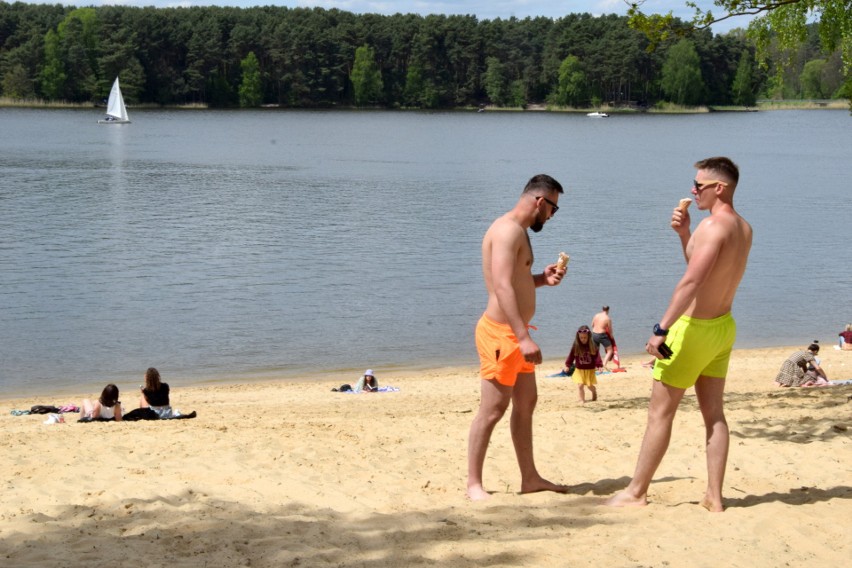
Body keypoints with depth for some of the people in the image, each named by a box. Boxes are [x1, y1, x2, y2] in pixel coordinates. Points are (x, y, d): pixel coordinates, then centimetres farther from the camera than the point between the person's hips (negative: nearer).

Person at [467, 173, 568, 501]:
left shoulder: (517, 231, 17)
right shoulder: (508, 230, -16)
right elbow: (502, 288, -27)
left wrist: (542, 279, 8)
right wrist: (523, 337, -32)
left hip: (514, 333, 11)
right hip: (500, 333, -11)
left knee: (526, 404, 14)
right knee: (492, 410, -6)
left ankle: (530, 478, 22)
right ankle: (474, 484, 1)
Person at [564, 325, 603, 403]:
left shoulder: (593, 346, -9)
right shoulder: (576, 346, -5)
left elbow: (597, 356, -11)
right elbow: (571, 356, 0)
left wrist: (598, 366, -19)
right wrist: (568, 365, -2)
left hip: (590, 370, -1)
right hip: (579, 370, 1)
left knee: (590, 386, 9)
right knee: (580, 386, -7)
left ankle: (594, 392, 43)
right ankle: (582, 400, 4)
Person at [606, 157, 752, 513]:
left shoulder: (713, 226, -21)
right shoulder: (743, 229, 8)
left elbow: (691, 282, -29)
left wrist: (661, 329, -30)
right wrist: (684, 235, 9)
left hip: (694, 327, -9)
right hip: (722, 325, 9)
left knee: (660, 413, 1)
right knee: (714, 413, 11)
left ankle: (636, 492, 8)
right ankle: (714, 496, 13)